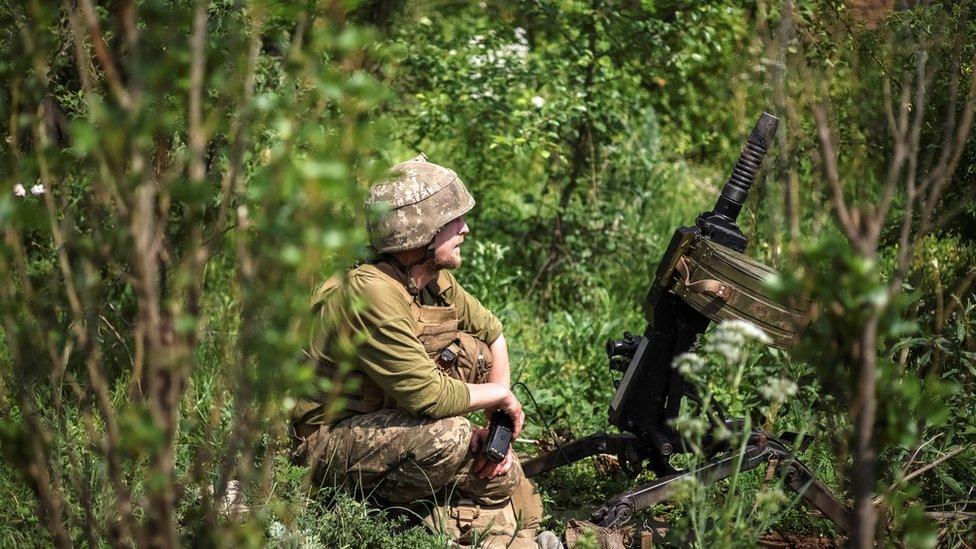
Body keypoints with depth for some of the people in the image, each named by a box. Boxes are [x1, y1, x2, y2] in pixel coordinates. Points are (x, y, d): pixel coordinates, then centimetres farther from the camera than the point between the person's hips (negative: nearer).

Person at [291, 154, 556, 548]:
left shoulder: (438, 282, 0)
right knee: (450, 434, -33)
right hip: (330, 441, -9)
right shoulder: (370, 292, -28)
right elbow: (428, 394, -31)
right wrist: (500, 394, -14)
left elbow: (493, 334, 16)